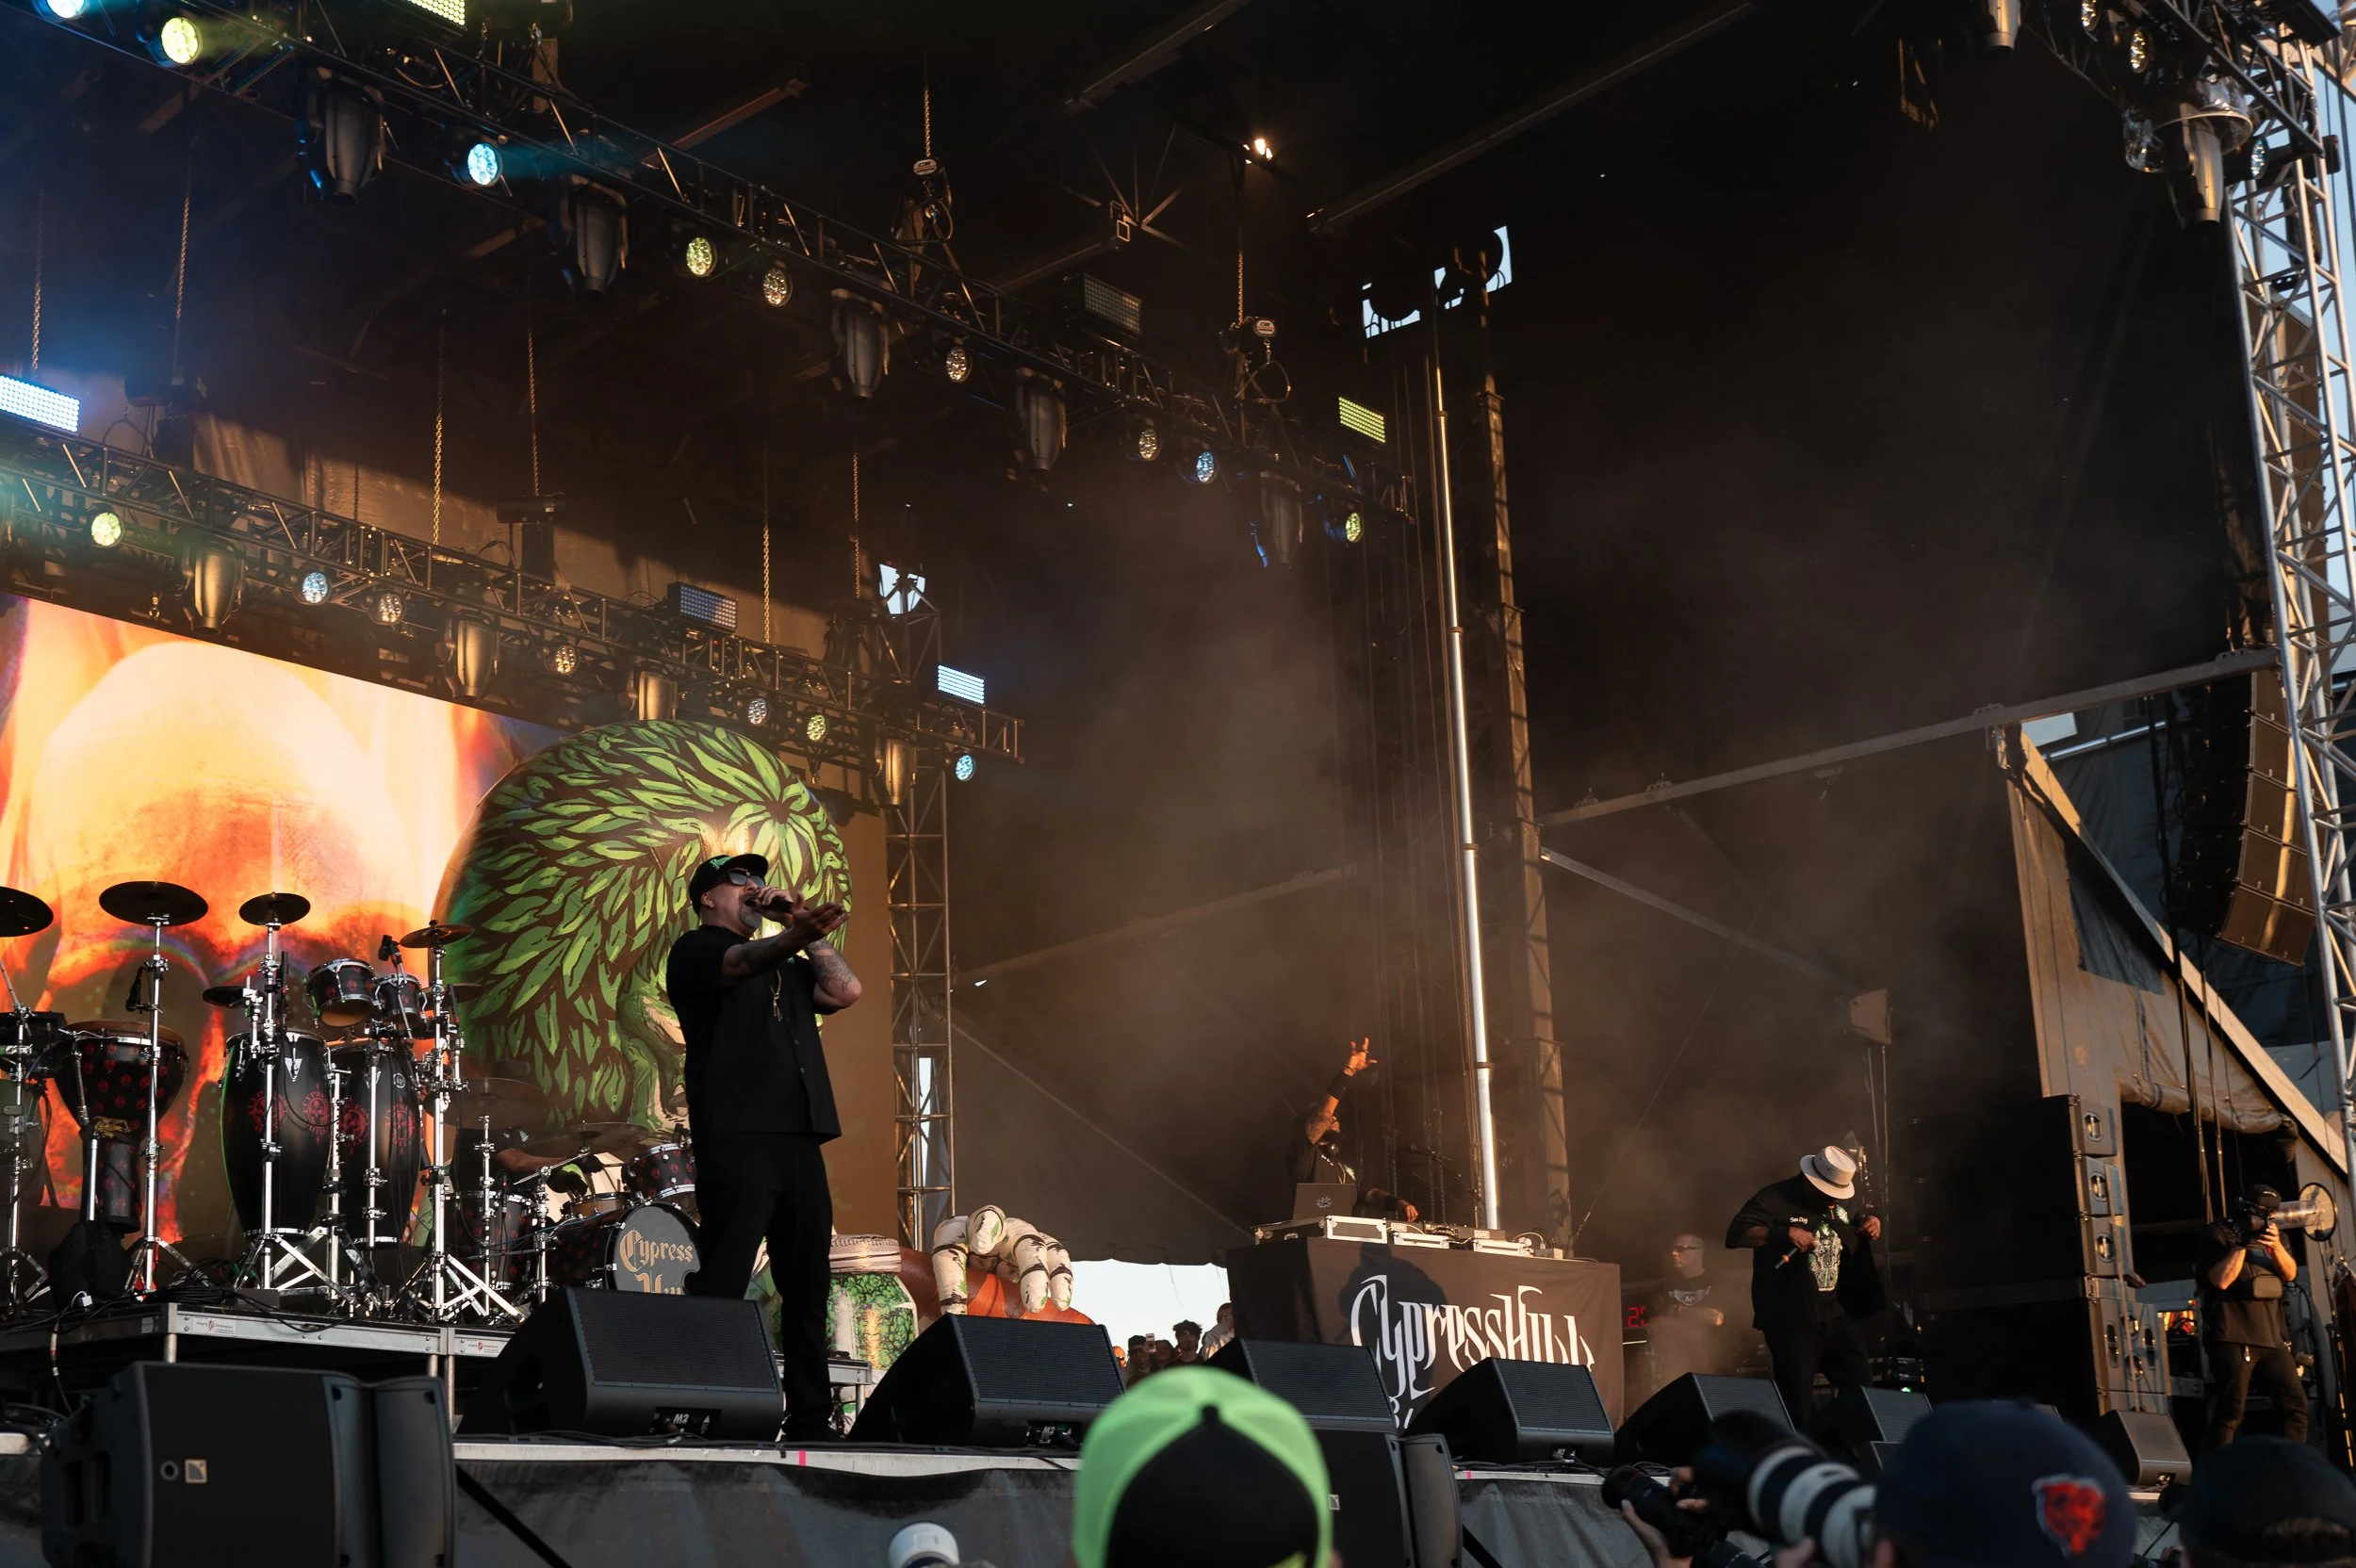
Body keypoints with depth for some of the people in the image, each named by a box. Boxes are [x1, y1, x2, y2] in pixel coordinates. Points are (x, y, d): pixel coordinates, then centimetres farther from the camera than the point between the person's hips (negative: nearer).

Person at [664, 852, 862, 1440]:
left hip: (800, 1139, 7)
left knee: (808, 1286, 5)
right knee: (723, 1283, -11)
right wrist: (793, 938, -38)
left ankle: (809, 1421, 8)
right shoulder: (695, 951, 6)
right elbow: (743, 963, -17)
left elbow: (845, 990, 14)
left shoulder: (785, 965, 27)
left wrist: (801, 928, 13)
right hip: (736, 1139, -7)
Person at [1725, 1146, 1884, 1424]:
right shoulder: (1776, 1199, -12)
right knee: (1798, 1403, -3)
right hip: (1792, 1319, -7)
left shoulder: (1843, 1203, 11)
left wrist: (1871, 1223, 5)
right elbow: (1736, 1234, -21)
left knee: (1863, 1389, 11)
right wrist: (1784, 1233, -34)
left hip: (1836, 1314, 7)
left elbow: (1855, 1237, 30)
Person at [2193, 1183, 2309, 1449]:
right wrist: (2242, 1245, -18)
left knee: (2297, 1405, 4)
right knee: (2230, 1414, -12)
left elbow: (2290, 1274, 5)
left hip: (2272, 1337, 7)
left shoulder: (2272, 1235, 19)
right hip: (2234, 1338, -7)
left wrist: (2276, 1245, -13)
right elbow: (2221, 1279, -13)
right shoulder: (2218, 1235, -1)